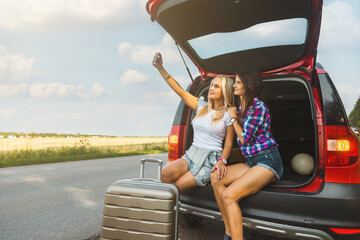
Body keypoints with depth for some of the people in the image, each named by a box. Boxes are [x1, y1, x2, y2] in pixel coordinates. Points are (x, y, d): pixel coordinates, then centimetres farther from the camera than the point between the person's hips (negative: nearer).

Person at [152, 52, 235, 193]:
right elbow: (179, 90, 5)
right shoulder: (201, 106, 11)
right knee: (165, 173, -26)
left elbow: (228, 144, 1)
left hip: (210, 161, -4)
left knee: (176, 187, -21)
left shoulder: (228, 115, 0)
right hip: (191, 155, 4)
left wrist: (222, 161, -18)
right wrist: (160, 68, 1)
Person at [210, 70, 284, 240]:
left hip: (267, 161, -9)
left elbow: (244, 138, -12)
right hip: (251, 161, 9)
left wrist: (233, 117, 0)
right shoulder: (241, 107, 16)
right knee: (215, 177, -6)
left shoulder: (258, 107, -11)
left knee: (229, 195, -23)